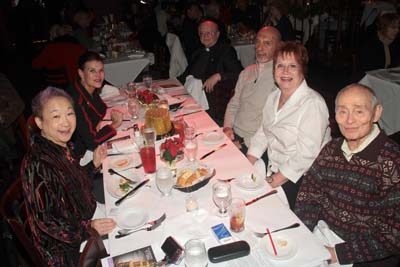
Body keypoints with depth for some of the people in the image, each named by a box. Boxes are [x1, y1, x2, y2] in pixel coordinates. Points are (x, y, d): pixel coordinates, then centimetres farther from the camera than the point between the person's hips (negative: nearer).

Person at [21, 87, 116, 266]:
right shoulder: (37, 164, -28)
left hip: (88, 219, 7)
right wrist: (89, 227, -28)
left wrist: (94, 164, -1)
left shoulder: (64, 147, -4)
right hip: (66, 250, -7)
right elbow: (44, 220, -23)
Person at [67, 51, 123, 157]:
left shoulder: (91, 89, -4)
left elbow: (101, 109, 18)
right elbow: (92, 142, -29)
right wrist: (115, 125, -15)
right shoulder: (76, 100, -29)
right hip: (81, 155, -7)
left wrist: (111, 113, -5)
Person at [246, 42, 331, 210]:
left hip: (299, 179, -7)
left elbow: (305, 156, -23)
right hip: (273, 170, 7)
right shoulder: (274, 96, 7)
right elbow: (262, 133, 9)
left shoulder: (313, 104, -19)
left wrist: (273, 182, -19)